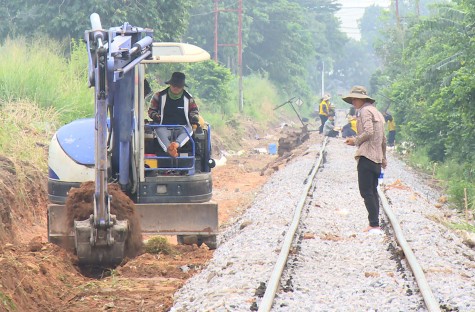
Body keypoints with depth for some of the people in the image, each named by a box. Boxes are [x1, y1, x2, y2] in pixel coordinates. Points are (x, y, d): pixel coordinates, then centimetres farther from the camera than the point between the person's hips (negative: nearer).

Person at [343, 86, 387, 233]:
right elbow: (383, 139, 25)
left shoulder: (365, 111, -8)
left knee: (366, 192, -12)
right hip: (377, 158, 10)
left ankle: (374, 225, -18)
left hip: (366, 156, -10)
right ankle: (375, 225, 10)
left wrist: (355, 141, -8)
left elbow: (368, 132, -22)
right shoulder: (377, 112, 22)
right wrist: (383, 158, 30)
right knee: (373, 192, 12)